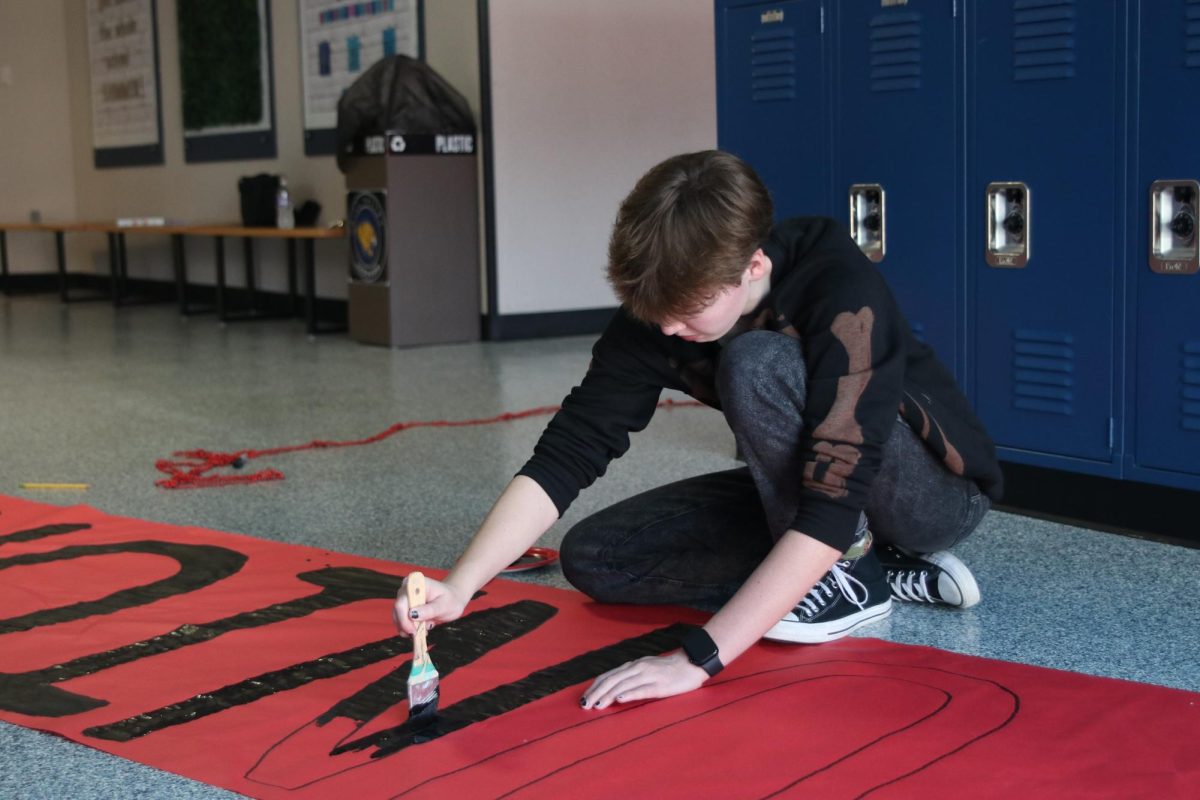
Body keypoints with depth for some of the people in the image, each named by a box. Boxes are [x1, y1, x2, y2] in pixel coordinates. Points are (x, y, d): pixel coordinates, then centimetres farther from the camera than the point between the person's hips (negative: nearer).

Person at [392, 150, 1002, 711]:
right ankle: (886, 573, -3)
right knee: (594, 558, -8)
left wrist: (696, 660, -41)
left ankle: (845, 578, -11)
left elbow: (832, 507, -38)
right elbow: (567, 454, -17)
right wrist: (458, 586, -30)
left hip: (939, 494, -7)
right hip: (796, 489, 7)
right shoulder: (656, 310, -16)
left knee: (755, 363, -32)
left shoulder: (842, 292, -33)